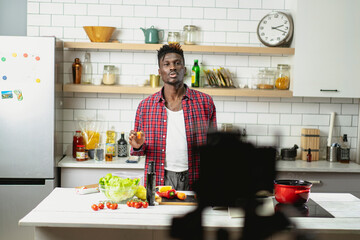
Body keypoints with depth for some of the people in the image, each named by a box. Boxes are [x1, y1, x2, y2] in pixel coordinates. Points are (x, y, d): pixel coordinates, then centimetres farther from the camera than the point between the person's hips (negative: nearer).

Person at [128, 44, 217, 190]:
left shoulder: (204, 102, 2)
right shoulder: (145, 106, 4)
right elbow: (140, 151, 13)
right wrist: (138, 146, -9)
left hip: (194, 180, 0)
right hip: (159, 182, 1)